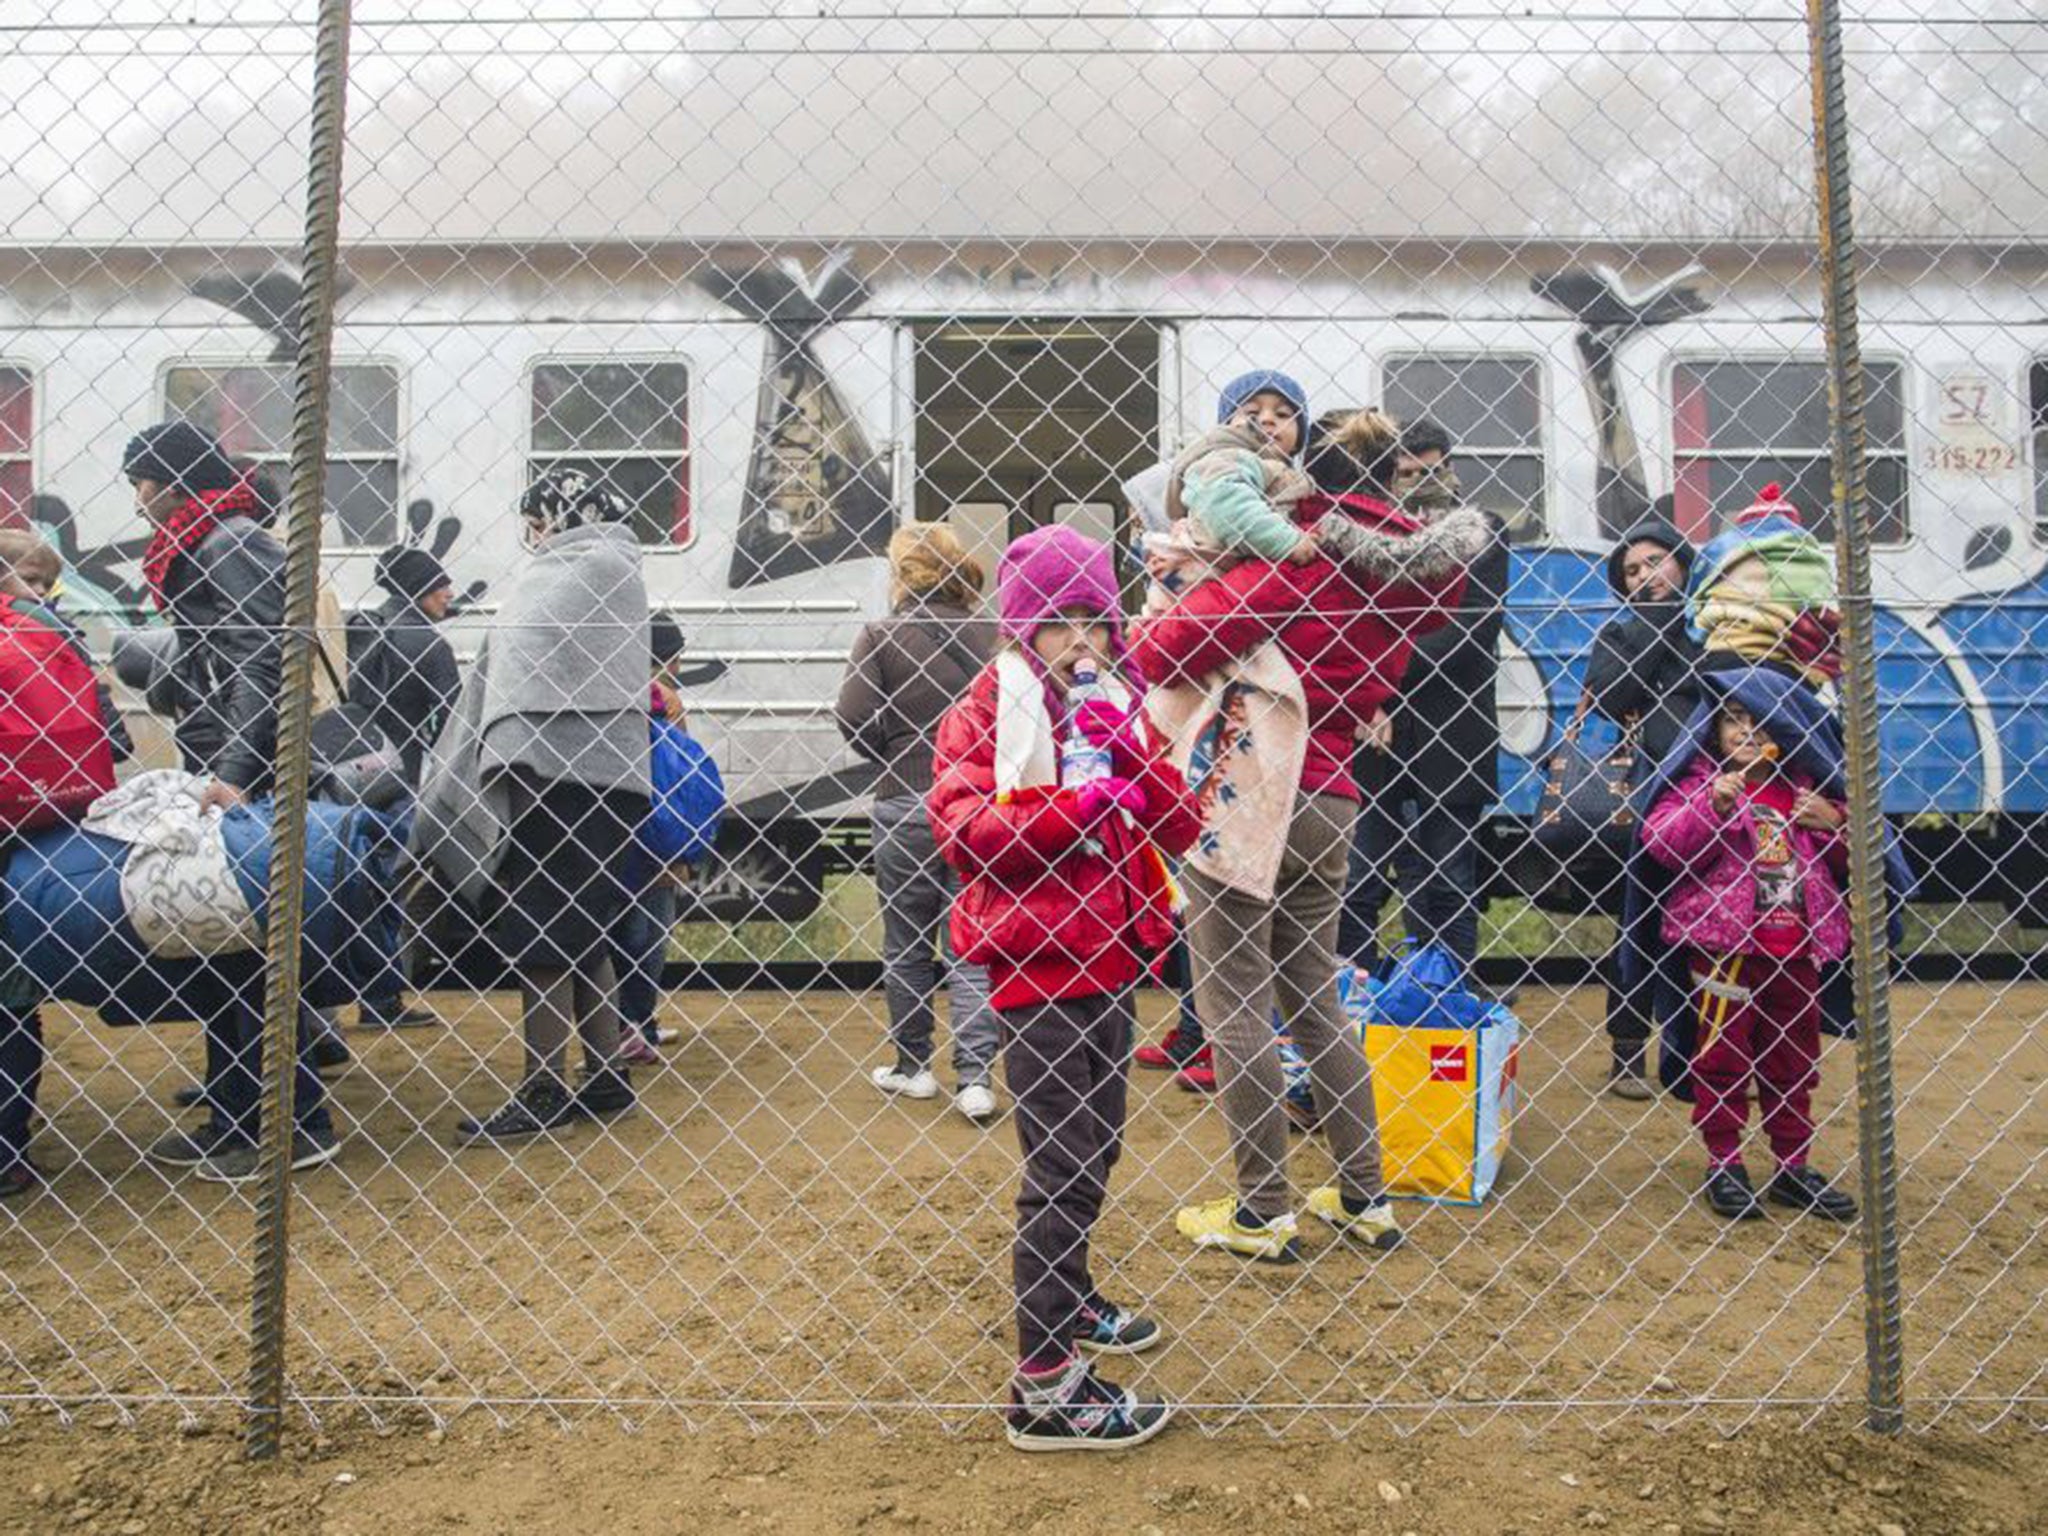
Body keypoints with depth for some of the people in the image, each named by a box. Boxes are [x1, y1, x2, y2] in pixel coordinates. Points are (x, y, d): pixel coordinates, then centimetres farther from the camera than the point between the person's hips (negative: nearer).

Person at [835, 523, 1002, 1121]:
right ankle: (975, 1078, 4)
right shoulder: (990, 636, 0)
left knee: (906, 946, 13)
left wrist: (896, 759, 5)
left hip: (905, 807, -2)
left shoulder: (880, 637, -7)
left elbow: (855, 720, -14)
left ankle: (913, 1066, 24)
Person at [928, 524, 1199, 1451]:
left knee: (1094, 1147, 21)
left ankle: (1070, 1305, 42)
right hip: (1034, 964, -7)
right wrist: (1078, 804, -24)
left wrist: (1126, 750, -12)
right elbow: (959, 829, -20)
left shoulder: (1114, 707, 13)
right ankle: (1043, 1386, 2)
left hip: (1109, 958, 7)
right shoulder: (983, 711, -5)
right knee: (1059, 1163, -7)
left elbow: (1180, 826, 4)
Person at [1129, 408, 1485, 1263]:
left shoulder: (1299, 558, -13)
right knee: (1313, 997, 19)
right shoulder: (1407, 577, 9)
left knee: (1234, 1005, 2)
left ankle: (1263, 1214, 11)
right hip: (1329, 805, 7)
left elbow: (1178, 644, -22)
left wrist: (1141, 647, -1)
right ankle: (1365, 1198, 25)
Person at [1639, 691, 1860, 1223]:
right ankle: (1724, 1168, 14)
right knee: (1722, 1056, 3)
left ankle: (1793, 1167, 26)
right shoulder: (1700, 782, -1)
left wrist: (1835, 823, -3)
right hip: (1725, 945, -4)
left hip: (1796, 950, 5)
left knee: (1793, 1059, 13)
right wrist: (1714, 806, -23)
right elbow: (1659, 841, -13)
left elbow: (1851, 859, 17)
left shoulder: (1805, 789, 12)